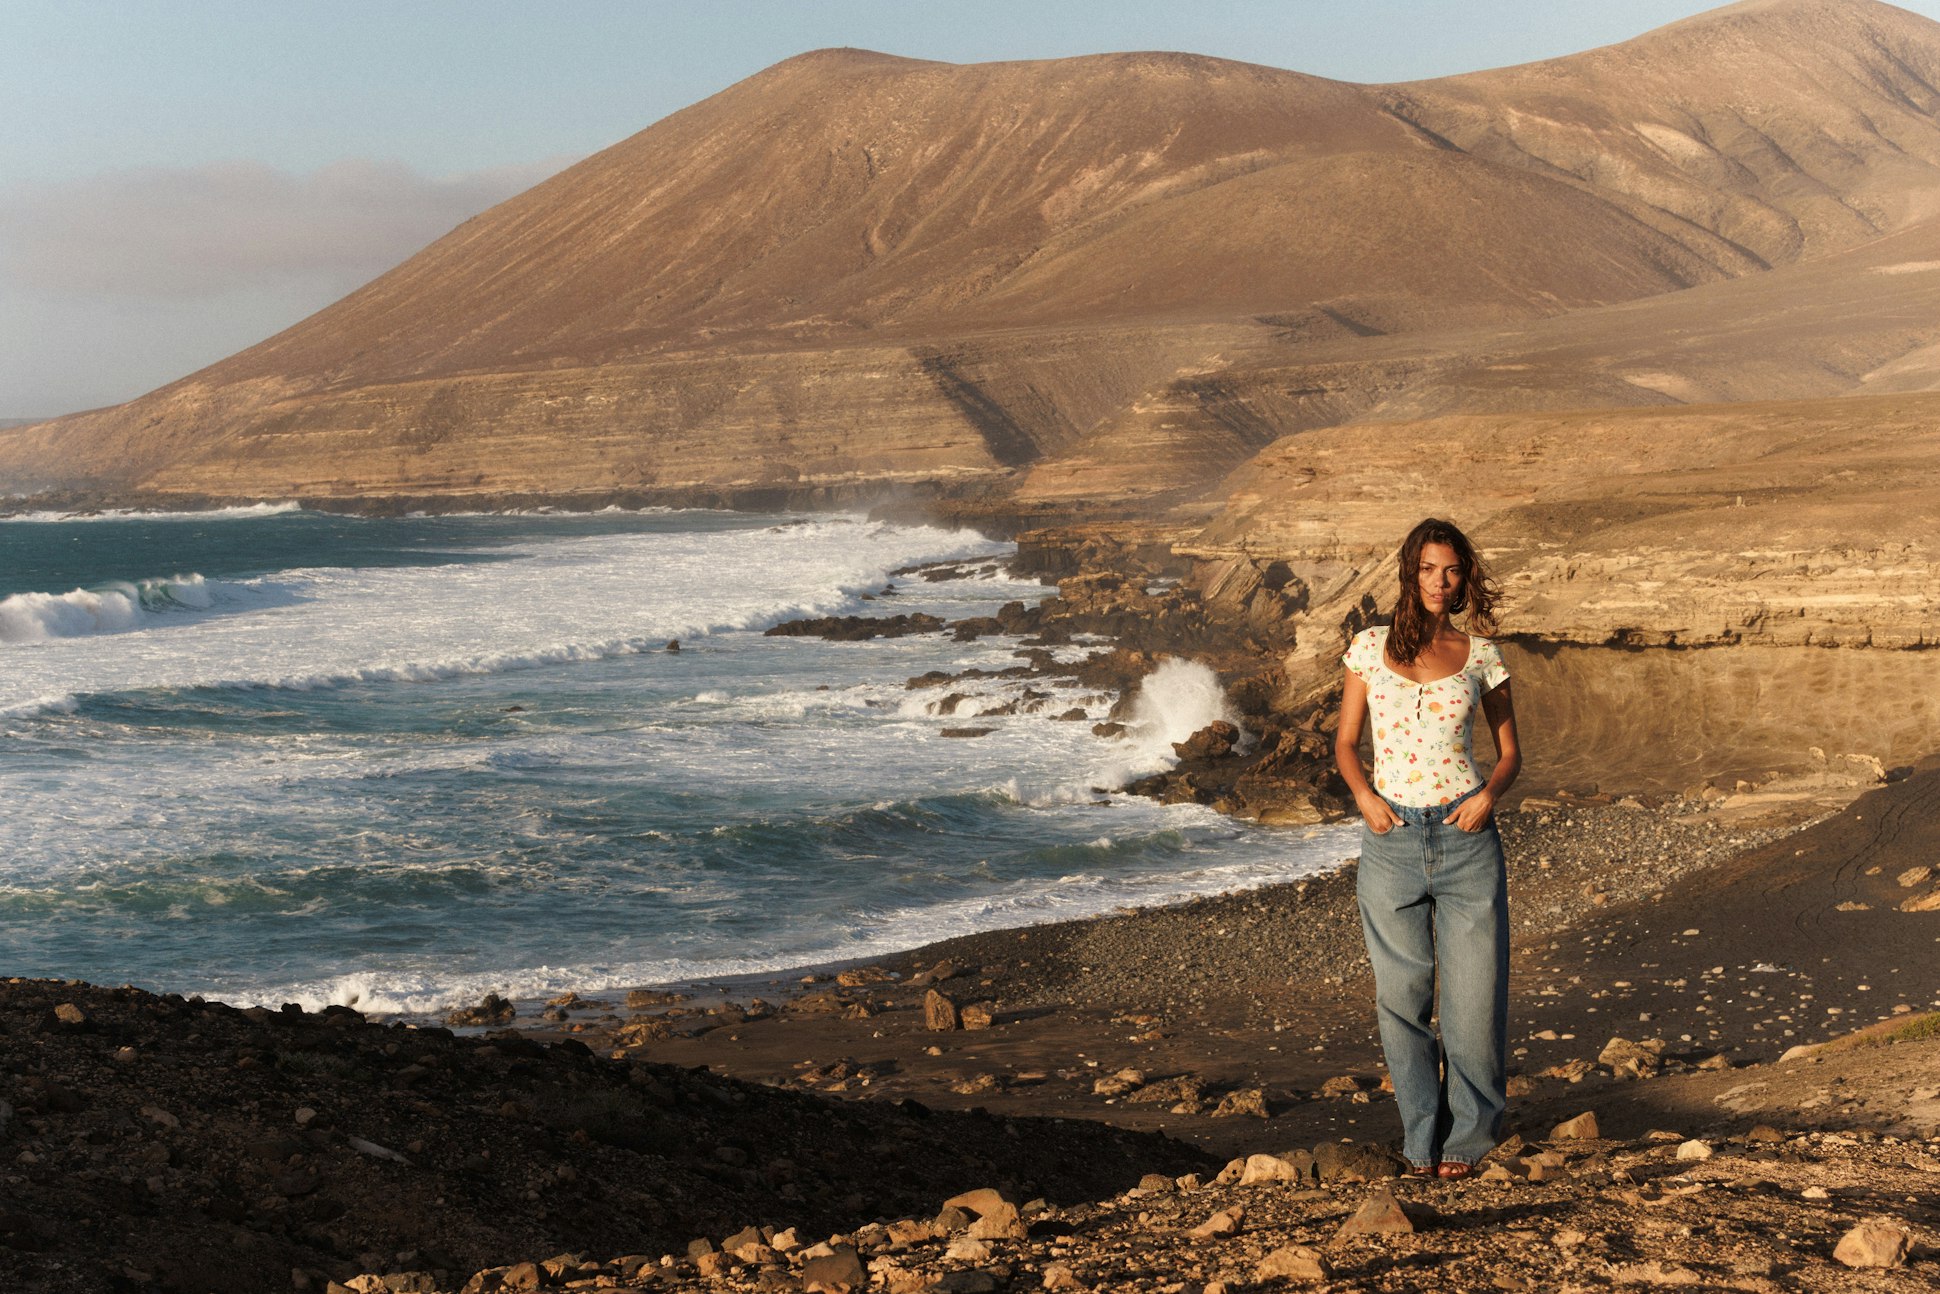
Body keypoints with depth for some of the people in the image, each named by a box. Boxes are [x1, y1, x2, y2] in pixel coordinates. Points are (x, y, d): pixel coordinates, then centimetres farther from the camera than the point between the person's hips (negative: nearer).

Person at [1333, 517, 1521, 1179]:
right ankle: (1423, 1137, 19)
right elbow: (1344, 742, 11)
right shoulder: (1371, 647, 5)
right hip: (1392, 840, 0)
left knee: (1474, 994, 0)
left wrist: (1489, 793, -9)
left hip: (1465, 838, 0)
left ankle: (1466, 1136, 17)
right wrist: (1363, 796, -7)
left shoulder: (1480, 655, 5)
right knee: (1402, 995, 5)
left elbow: (1510, 751, 11)